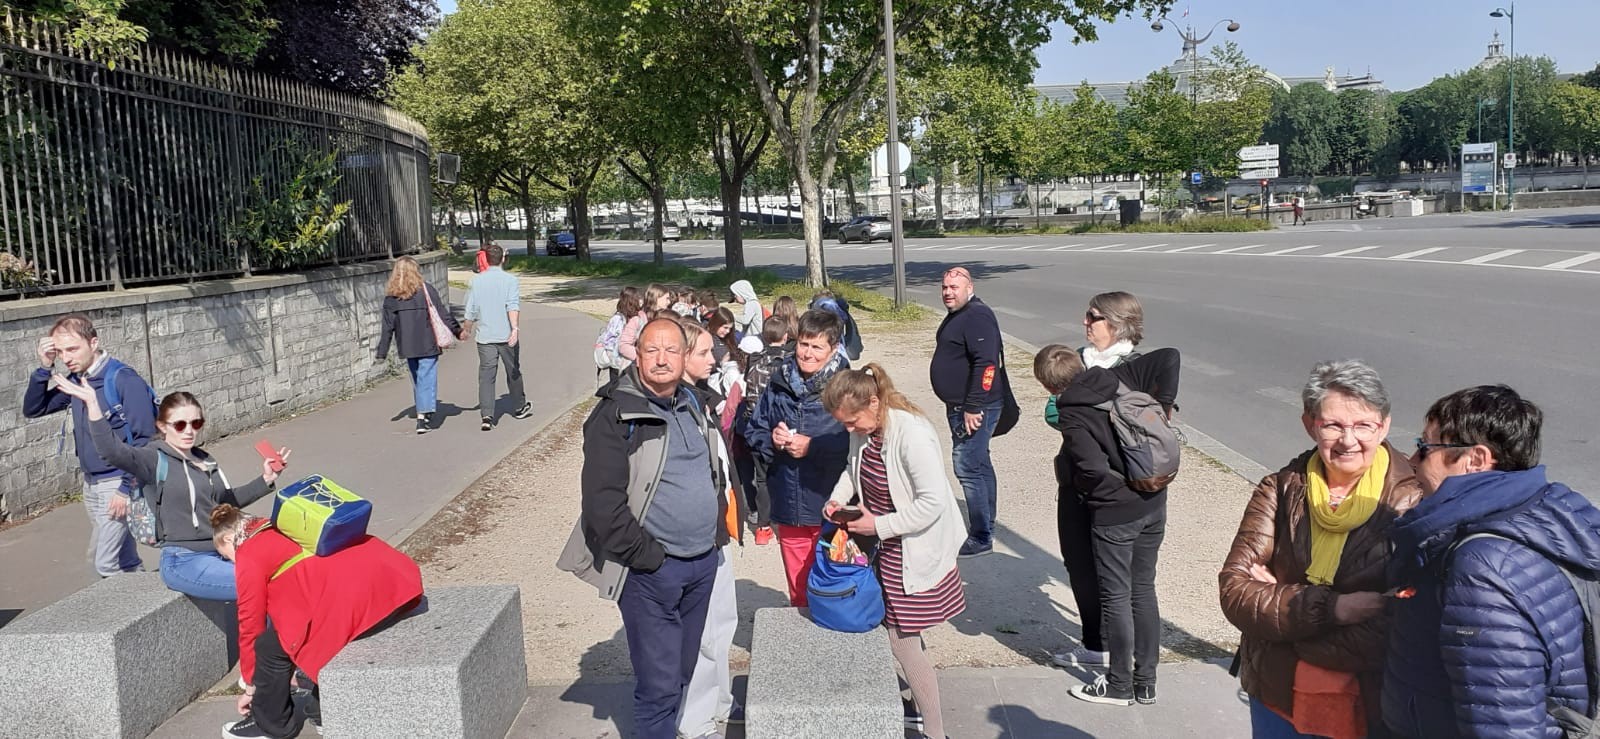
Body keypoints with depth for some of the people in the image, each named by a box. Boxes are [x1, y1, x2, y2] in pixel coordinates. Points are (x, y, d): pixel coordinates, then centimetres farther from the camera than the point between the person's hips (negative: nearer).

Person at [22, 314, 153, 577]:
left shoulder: (124, 380, -17)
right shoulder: (73, 381, 6)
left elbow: (145, 438, -18)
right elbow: (32, 410, 12)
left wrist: (126, 487, -19)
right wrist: (44, 369, -2)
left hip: (117, 484, -7)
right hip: (90, 484, 7)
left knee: (104, 563, -7)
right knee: (124, 560, 15)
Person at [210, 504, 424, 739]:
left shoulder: (249, 555, 9)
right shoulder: (283, 532, 32)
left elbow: (250, 626, 15)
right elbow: (299, 599, 39)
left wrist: (250, 688, 28)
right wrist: (295, 665, 46)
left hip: (355, 594, -9)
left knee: (270, 647, 11)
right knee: (323, 635, 32)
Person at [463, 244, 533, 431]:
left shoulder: (476, 281, 3)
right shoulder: (510, 279, -5)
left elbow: (471, 310, 8)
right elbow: (513, 306, -19)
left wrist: (467, 330, 24)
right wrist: (515, 328, -26)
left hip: (484, 337, 1)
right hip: (506, 335, -1)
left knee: (486, 375, -1)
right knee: (513, 372, 16)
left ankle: (487, 416, -14)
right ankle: (519, 408, 32)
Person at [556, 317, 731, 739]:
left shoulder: (693, 404, 9)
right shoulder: (616, 414, -13)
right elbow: (602, 501, -18)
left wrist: (717, 530, 11)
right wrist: (646, 556, -16)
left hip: (703, 563, 7)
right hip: (651, 571, -7)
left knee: (682, 672, 18)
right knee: (659, 683, -1)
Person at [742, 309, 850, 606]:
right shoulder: (778, 383, 4)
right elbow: (752, 432, 12)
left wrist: (812, 446, -19)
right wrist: (772, 439, -8)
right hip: (789, 509, 4)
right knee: (799, 594, 19)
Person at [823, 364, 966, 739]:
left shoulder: (912, 435, -28)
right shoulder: (864, 429, -4)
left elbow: (934, 502, -29)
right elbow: (855, 467, 15)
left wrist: (879, 525, -24)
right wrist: (839, 497, -4)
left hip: (916, 551, -8)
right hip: (888, 547, 8)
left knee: (902, 641, -1)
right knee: (901, 635, 17)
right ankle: (922, 707, 37)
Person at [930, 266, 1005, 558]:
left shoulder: (977, 317, -17)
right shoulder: (956, 316, 16)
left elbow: (986, 364, -26)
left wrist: (973, 408, -27)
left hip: (975, 409, -11)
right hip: (960, 406, 11)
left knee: (968, 468, -10)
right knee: (979, 466, 17)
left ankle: (980, 539, -4)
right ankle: (985, 527, 27)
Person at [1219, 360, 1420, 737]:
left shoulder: (1413, 504, -15)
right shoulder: (1280, 490, -5)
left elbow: (1394, 636, -23)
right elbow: (1235, 590, -13)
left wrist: (1278, 598, -17)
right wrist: (1333, 607, -25)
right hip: (1277, 700, 3)